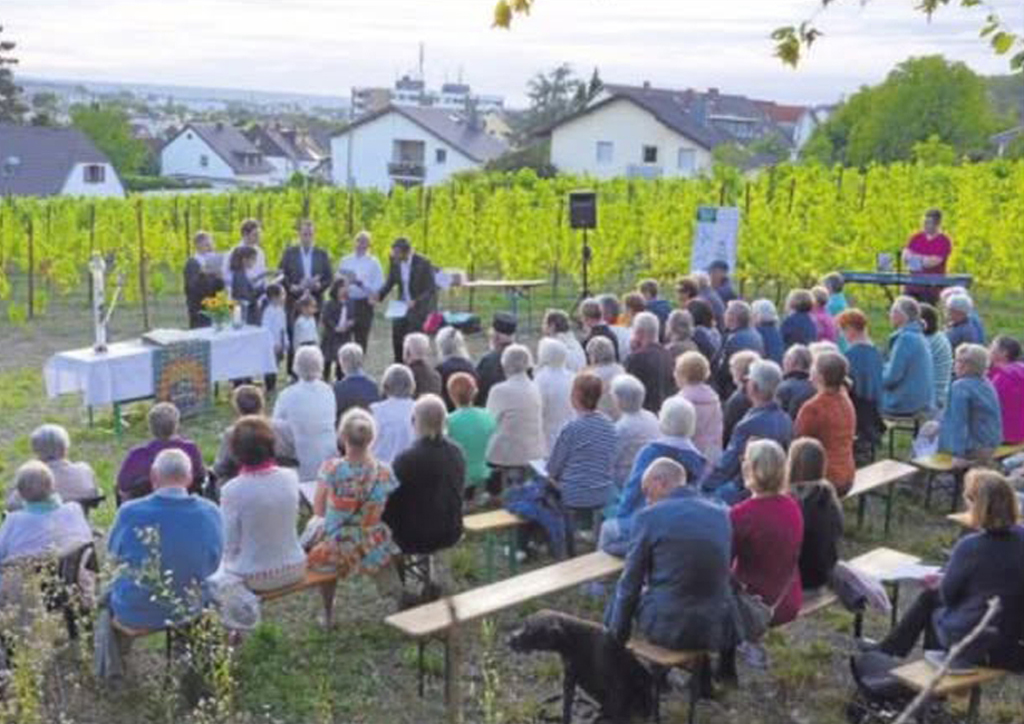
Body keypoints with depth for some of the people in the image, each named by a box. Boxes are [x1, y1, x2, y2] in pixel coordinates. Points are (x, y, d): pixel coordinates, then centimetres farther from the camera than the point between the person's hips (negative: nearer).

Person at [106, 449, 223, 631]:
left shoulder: (130, 512, -19)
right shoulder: (210, 513, -15)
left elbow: (114, 552, 0)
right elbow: (214, 563, -1)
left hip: (135, 616, -1)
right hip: (190, 613, 2)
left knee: (109, 590, 30)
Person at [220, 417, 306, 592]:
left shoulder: (232, 490, -20)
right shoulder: (290, 477, -9)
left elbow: (230, 543, -13)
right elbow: (293, 523, 5)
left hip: (254, 579, -4)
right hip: (294, 570, 4)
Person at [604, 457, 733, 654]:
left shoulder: (649, 516, -10)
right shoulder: (721, 514, 3)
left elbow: (630, 584, -5)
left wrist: (617, 633, 9)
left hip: (668, 630, -4)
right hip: (716, 631, 4)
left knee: (620, 598, 25)